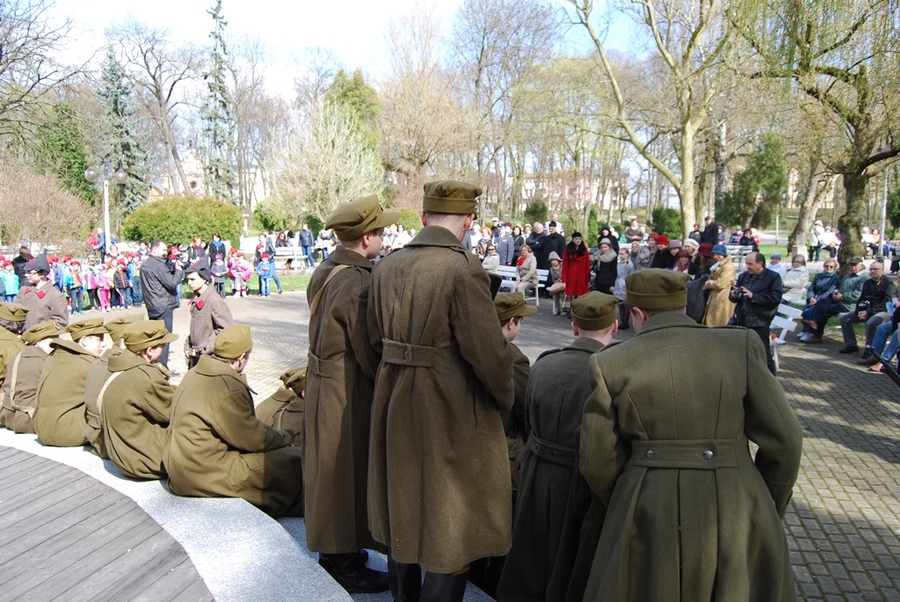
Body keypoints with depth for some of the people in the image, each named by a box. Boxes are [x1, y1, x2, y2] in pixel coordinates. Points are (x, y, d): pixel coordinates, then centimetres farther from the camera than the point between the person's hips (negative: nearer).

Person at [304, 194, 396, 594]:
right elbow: (370, 354, -19)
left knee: (328, 467, 20)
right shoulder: (359, 283, -23)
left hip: (321, 381, 9)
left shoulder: (323, 272, 3)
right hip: (348, 394, -9)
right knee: (350, 472, 6)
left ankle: (331, 548, 39)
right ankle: (347, 566, 23)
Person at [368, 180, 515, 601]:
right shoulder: (464, 270, -20)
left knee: (403, 516, 24)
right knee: (450, 531, 9)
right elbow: (488, 352, -21)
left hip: (395, 408, 7)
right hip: (451, 413, -7)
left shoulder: (386, 267, 1)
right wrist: (505, 399, -4)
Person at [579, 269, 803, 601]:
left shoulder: (611, 362, -5)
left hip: (647, 520, 0)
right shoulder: (742, 346, -3)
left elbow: (598, 460, -3)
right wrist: (769, 509, 13)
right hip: (736, 517, 1)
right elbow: (784, 441, -2)